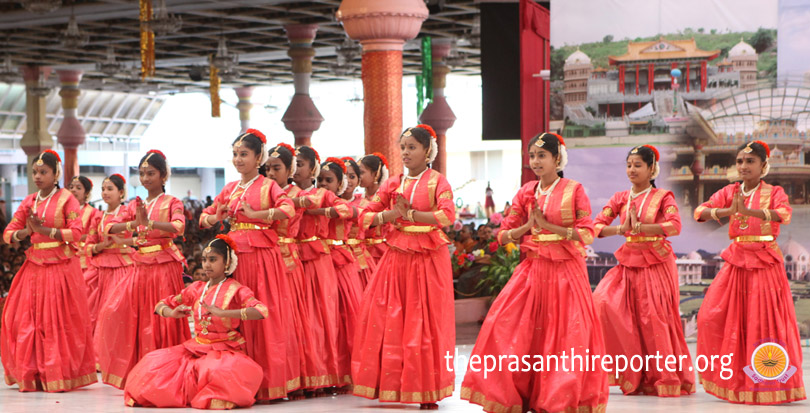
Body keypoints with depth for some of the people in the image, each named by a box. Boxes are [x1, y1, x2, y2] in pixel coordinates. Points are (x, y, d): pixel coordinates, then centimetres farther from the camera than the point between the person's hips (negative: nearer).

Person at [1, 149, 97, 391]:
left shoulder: (66, 199, -3)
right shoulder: (29, 202, 11)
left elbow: (76, 233, -13)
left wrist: (44, 229, -18)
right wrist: (27, 231, -12)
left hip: (61, 266, -5)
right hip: (34, 265, 5)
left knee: (58, 322, -3)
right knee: (27, 320, 1)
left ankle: (58, 376, 4)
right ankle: (31, 375, 9)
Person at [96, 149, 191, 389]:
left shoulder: (172, 203, 0)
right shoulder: (135, 205, 14)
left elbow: (178, 227, -20)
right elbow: (110, 228, 2)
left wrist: (149, 223, -34)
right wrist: (133, 224, -17)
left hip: (165, 266, -5)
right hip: (141, 267, 5)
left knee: (160, 320, -6)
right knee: (117, 312, -4)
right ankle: (130, 372, 5)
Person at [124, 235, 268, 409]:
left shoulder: (235, 290, -4)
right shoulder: (196, 289, 12)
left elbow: (262, 311, -22)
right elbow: (161, 305, 16)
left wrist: (223, 313, -33)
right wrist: (172, 313, -10)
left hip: (225, 350, -5)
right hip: (196, 347, 5)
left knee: (224, 370, -39)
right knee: (155, 363, -18)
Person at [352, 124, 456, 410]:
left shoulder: (437, 181, -2)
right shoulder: (393, 184, 10)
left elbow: (447, 215, -18)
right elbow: (366, 216, 8)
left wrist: (409, 214, -18)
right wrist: (390, 215, -10)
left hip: (429, 258, -4)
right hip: (397, 256, 4)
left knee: (425, 323, -1)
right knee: (386, 320, 0)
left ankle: (427, 391, 6)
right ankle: (390, 386, 10)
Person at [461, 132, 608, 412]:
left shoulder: (574, 190, -2)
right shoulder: (525, 193, 9)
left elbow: (587, 234, -9)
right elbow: (504, 235, 9)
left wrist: (548, 225, -14)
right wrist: (529, 226, -9)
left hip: (566, 271, -3)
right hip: (533, 270, 4)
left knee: (565, 335, -3)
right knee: (506, 327, -5)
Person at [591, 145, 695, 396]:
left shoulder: (663, 197, 0)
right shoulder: (620, 199, 11)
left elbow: (675, 226, -16)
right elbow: (598, 226, 1)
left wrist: (639, 227, -23)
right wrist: (622, 228, -16)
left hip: (656, 264, -4)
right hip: (628, 264, 4)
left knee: (654, 317, -8)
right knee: (604, 302, -14)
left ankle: (665, 380, 5)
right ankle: (632, 377, -6)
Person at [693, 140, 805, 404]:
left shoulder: (773, 192, 0)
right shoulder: (730, 192, 9)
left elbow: (784, 214, -22)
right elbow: (700, 211, -5)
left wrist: (749, 211, -36)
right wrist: (727, 211, -25)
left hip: (765, 263, -3)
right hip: (737, 261, 4)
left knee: (765, 320, -7)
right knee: (712, 316, -3)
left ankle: (769, 383, 4)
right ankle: (731, 379, 11)